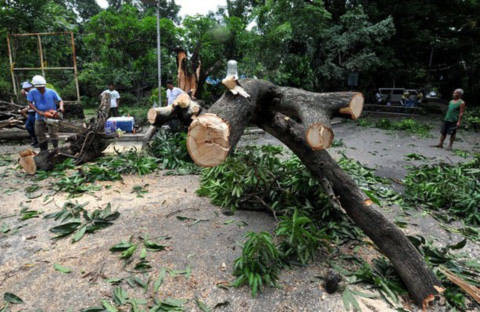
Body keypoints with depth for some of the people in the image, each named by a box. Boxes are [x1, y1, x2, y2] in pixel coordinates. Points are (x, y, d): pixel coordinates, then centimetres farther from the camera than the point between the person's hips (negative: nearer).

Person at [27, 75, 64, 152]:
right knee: (40, 134, 8)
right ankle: (44, 150, 20)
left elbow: (60, 101, -5)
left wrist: (61, 107, -27)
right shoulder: (32, 92, -4)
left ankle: (56, 148, 2)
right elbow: (30, 103, -7)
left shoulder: (51, 92, -4)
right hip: (39, 117, 2)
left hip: (52, 116, -2)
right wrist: (39, 112, -19)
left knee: (53, 133, -6)